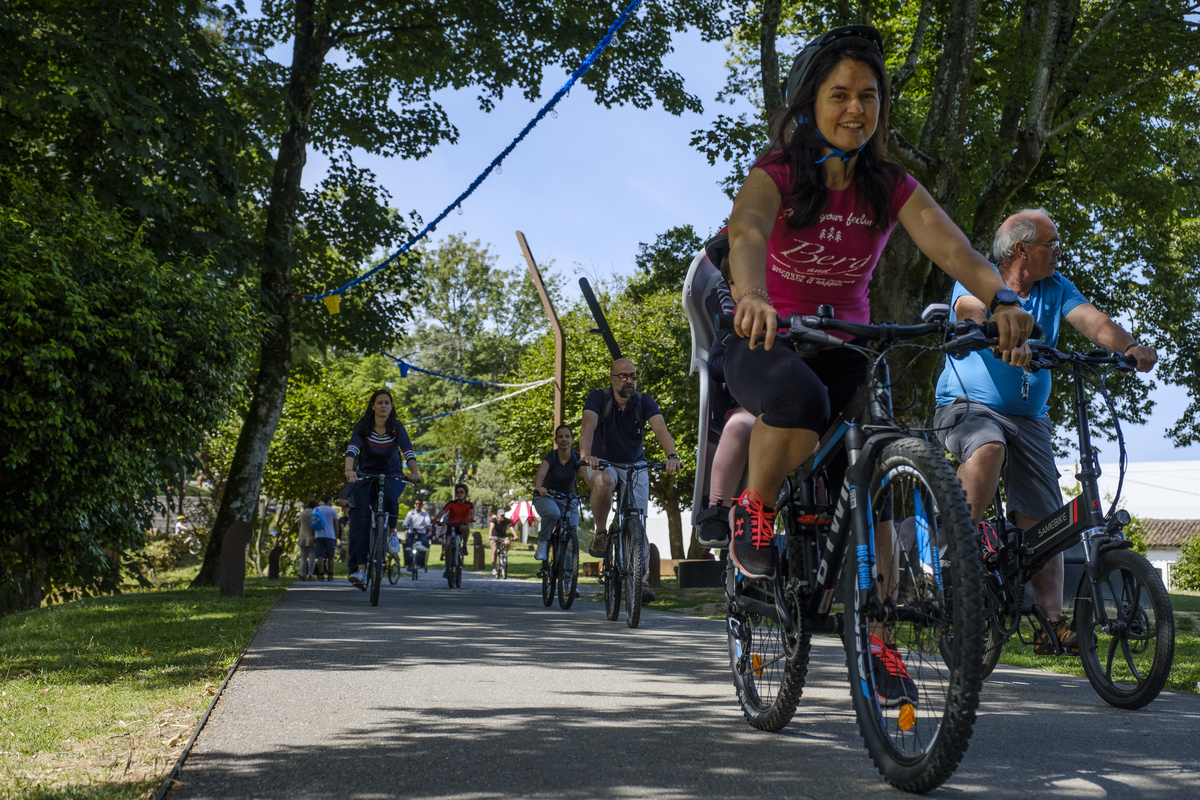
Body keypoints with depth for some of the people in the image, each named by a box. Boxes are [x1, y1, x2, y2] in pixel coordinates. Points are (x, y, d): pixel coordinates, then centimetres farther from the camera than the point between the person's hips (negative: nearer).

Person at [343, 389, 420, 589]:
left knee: (389, 497, -34)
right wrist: (349, 469, -43)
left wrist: (414, 472, -40)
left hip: (392, 476, 0)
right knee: (360, 519, -16)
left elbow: (408, 451, -22)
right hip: (366, 475, 0)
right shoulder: (363, 427, -9)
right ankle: (360, 569, -19)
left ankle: (392, 531, -2)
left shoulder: (396, 427, -9)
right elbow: (352, 449, -24)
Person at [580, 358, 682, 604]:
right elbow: (588, 425, -33)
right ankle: (600, 533, -16)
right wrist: (585, 454, -54)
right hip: (602, 463, -2)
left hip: (635, 466, 2)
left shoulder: (644, 402, -10)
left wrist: (672, 456, -47)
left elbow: (660, 429, -26)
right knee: (604, 481, -38)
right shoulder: (598, 398, -14)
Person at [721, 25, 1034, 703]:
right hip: (767, 343, -4)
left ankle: (878, 640, 5)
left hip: (844, 349, 4)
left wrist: (1002, 299, -43)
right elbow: (747, 232, -35)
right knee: (800, 398, -38)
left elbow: (951, 245, -22)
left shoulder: (891, 188, -4)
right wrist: (751, 298, -58)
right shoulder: (778, 173, -13)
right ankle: (755, 514, -11)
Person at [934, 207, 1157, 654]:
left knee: (1041, 520, -2)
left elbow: (1089, 318, -6)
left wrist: (1129, 347, -27)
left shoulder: (1055, 289, 11)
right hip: (970, 406, -5)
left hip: (1029, 419, 5)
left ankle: (1050, 620, 1)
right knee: (988, 449, -38)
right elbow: (976, 307, -27)